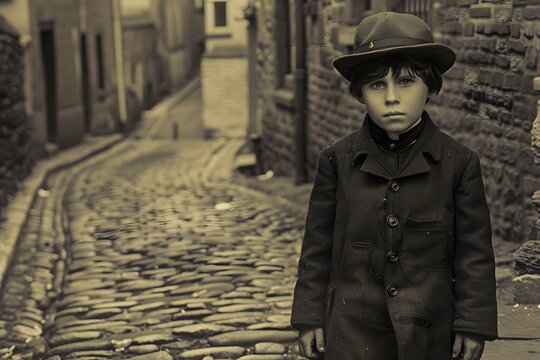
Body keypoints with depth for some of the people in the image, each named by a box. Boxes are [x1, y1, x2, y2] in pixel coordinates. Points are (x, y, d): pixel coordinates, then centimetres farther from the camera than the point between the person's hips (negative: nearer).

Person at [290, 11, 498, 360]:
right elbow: (317, 246, 3)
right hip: (352, 331, 0)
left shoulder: (459, 162, -5)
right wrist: (310, 316, 2)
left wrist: (473, 324, -2)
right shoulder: (337, 160, -3)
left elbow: (474, 251, -1)